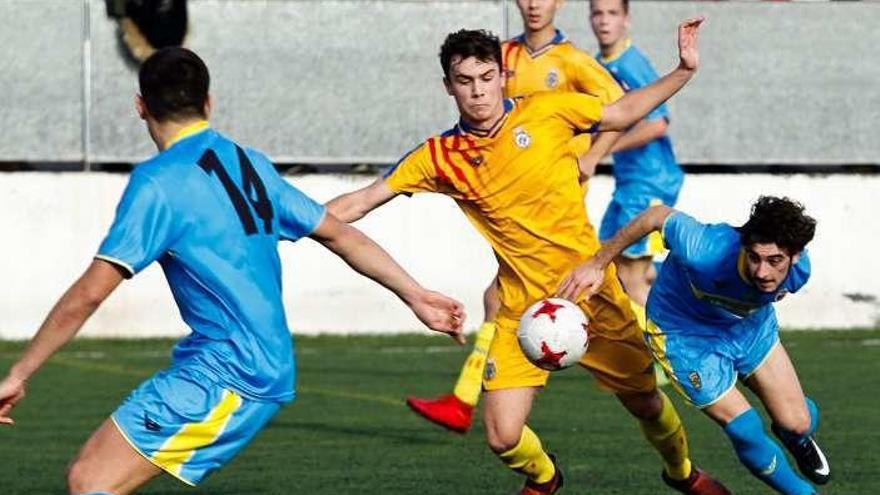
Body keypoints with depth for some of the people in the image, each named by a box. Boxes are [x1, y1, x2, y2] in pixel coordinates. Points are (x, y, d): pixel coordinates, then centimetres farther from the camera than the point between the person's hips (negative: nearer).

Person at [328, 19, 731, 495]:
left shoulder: (546, 112, -5)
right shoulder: (439, 156, -3)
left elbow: (622, 112, 8)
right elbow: (363, 200, 2)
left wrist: (684, 70, -1)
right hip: (523, 310, 0)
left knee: (646, 402, 12)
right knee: (503, 438, -10)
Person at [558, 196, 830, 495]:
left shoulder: (798, 269, -29)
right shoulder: (707, 254, -44)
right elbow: (660, 215, -26)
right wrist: (597, 264, -19)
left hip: (751, 325, 4)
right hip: (684, 333, -4)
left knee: (798, 424, 4)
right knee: (747, 432, -12)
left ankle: (799, 441, 44)